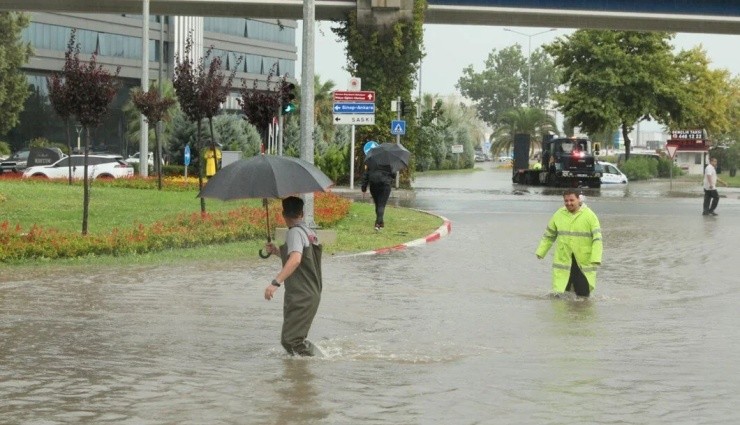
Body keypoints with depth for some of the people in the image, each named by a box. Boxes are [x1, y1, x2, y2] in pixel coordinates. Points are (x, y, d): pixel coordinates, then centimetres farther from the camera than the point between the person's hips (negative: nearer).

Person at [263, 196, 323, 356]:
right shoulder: (310, 232, 15)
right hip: (313, 294, 9)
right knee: (288, 339, 14)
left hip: (301, 298, -9)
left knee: (292, 339, -11)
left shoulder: (295, 232, -12)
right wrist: (277, 251, 21)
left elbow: (295, 260, -30)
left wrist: (276, 282, -36)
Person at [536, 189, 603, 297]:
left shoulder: (589, 215, -4)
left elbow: (597, 238, -9)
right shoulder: (558, 215, 6)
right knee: (560, 295, -5)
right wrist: (541, 252, 14)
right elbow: (549, 235, 18)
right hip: (563, 260, 2)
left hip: (584, 262, -2)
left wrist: (596, 259, -19)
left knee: (583, 294, 3)